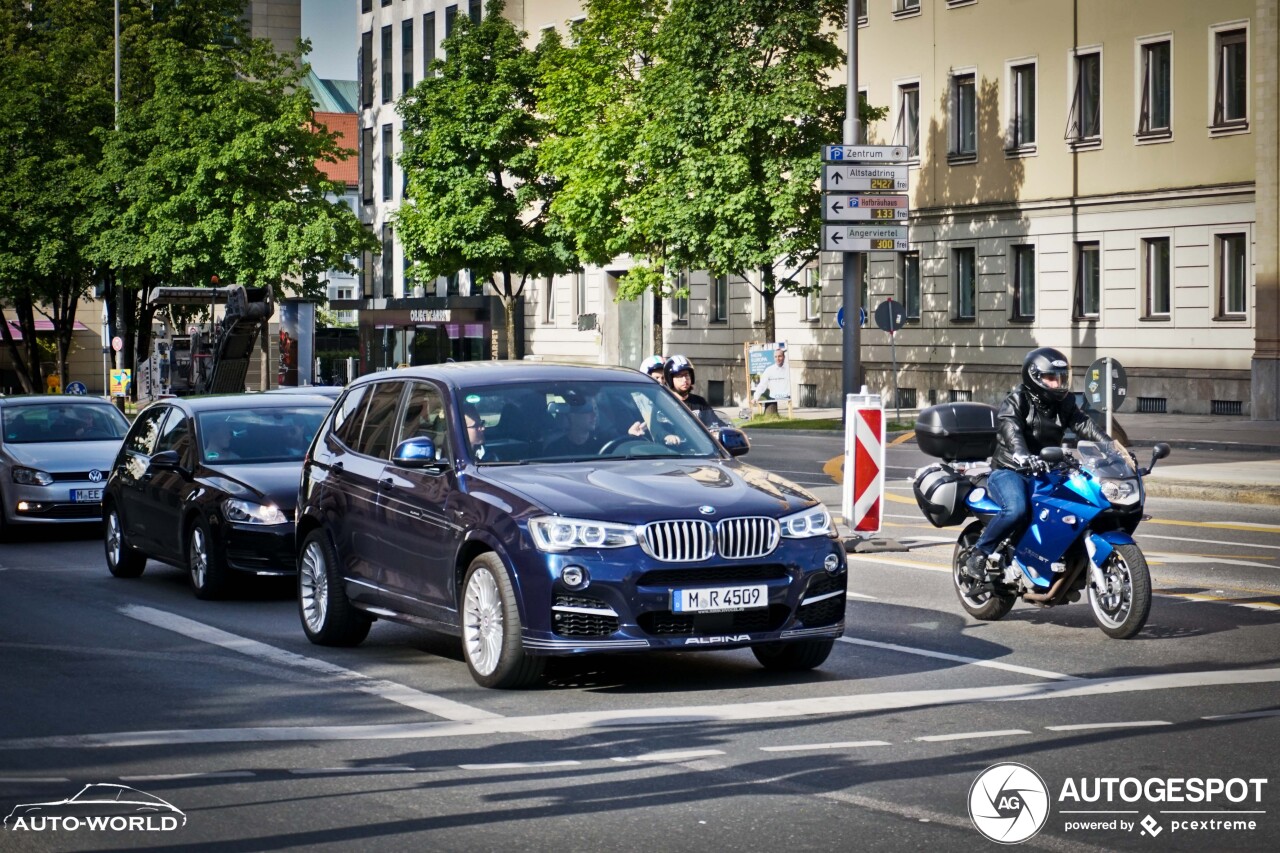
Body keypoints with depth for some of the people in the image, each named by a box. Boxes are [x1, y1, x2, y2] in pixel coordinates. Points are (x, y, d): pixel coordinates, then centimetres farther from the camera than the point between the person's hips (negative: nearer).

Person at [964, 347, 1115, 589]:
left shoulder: (1064, 404, 12)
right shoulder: (1017, 400, -7)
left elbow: (1084, 425, -3)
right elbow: (1009, 428, -27)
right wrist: (1023, 456, -48)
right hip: (1009, 472, -6)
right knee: (1016, 510, -36)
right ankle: (977, 555, -20)